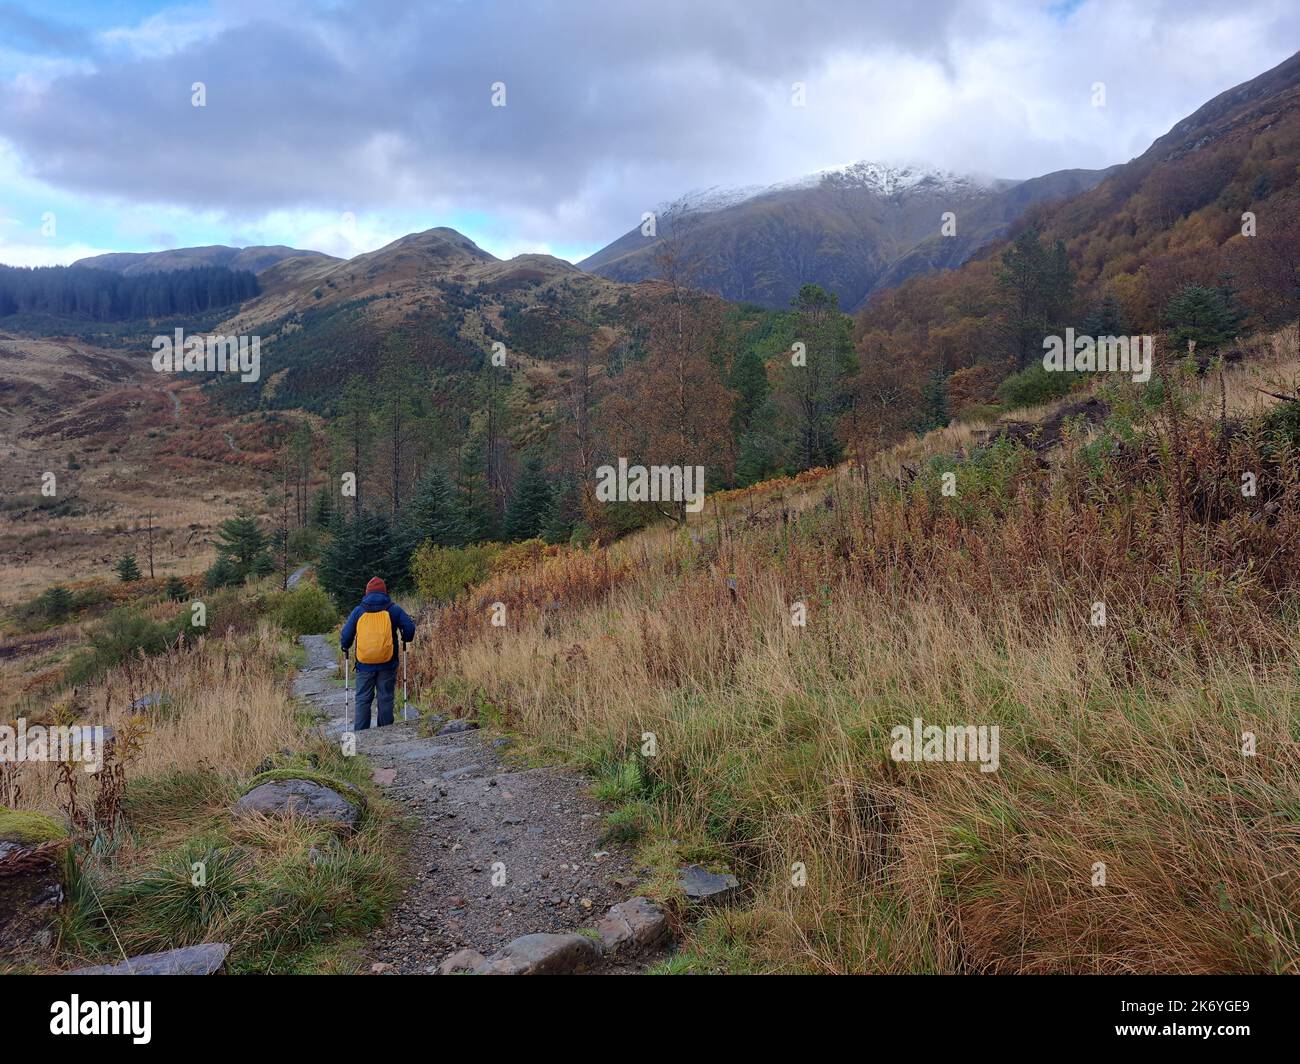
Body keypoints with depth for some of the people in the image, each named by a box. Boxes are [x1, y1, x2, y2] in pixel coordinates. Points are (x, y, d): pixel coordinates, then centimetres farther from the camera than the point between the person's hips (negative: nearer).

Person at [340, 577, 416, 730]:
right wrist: (405, 640, 18)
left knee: (362, 699, 8)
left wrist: (345, 648, 23)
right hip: (388, 664, 0)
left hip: (364, 665, 0)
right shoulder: (394, 609, 1)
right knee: (385, 699, 7)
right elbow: (410, 628, -3)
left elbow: (345, 635, 3)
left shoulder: (358, 611, 3)